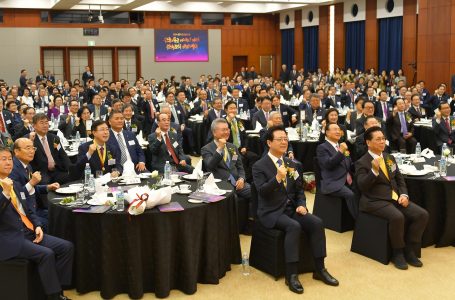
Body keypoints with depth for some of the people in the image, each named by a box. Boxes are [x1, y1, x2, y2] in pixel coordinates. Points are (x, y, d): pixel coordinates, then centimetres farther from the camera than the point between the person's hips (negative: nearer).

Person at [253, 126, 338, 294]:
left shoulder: (291, 164, 13)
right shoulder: (259, 166, -6)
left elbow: (299, 189, 16)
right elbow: (262, 192, -18)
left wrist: (301, 205, -4)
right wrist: (277, 178, -33)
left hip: (291, 209, 6)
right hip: (271, 212, -6)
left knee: (317, 223, -18)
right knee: (294, 226, -33)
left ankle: (319, 269, -7)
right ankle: (291, 275, -26)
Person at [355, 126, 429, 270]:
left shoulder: (390, 158, 15)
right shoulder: (362, 163, -4)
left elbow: (400, 179, 19)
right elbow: (362, 186, -16)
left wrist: (404, 195, -1)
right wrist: (374, 171, -30)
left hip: (396, 198, 7)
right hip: (375, 201, -7)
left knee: (422, 214, -14)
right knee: (398, 217, -34)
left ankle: (409, 250, -1)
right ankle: (397, 252, -12)